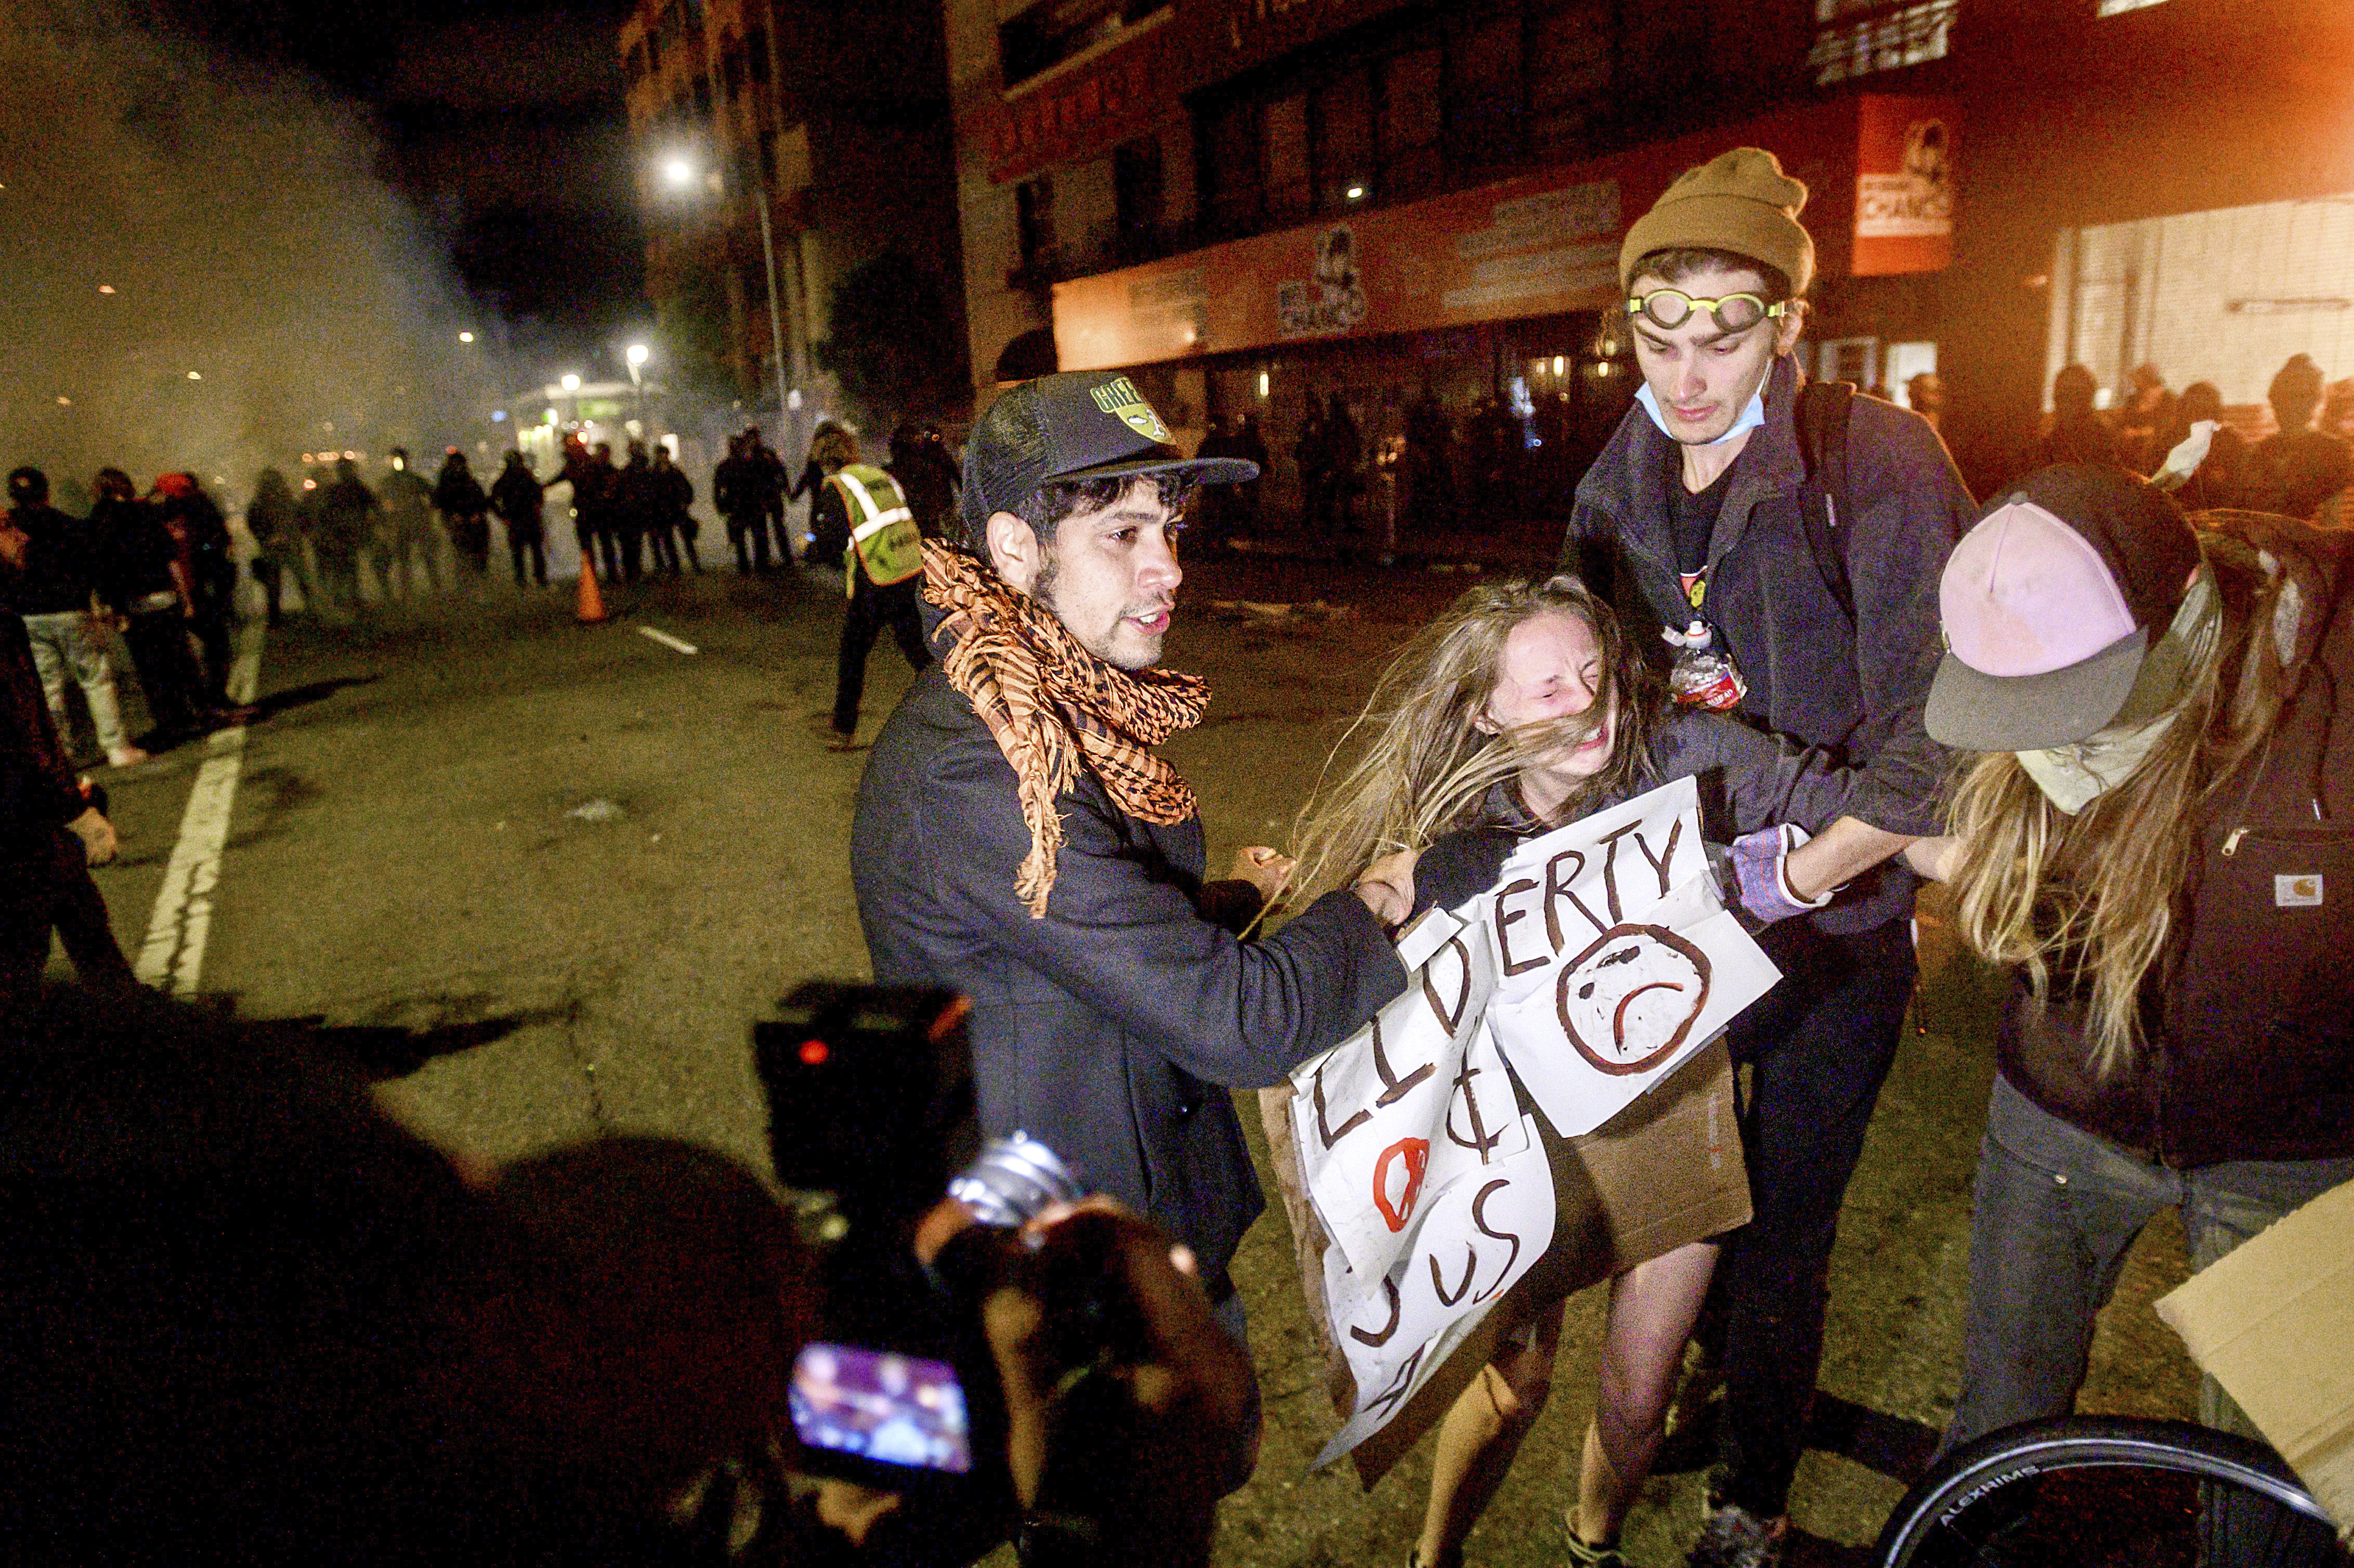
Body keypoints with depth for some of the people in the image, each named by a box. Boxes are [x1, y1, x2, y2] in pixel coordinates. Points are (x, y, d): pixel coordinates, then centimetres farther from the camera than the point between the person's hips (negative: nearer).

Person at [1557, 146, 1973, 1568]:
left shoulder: (1881, 462, -14)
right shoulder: (1619, 486, 4)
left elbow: (1935, 707, -17)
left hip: (1831, 927, -5)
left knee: (1785, 1225, 8)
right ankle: (1720, 1385, 52)